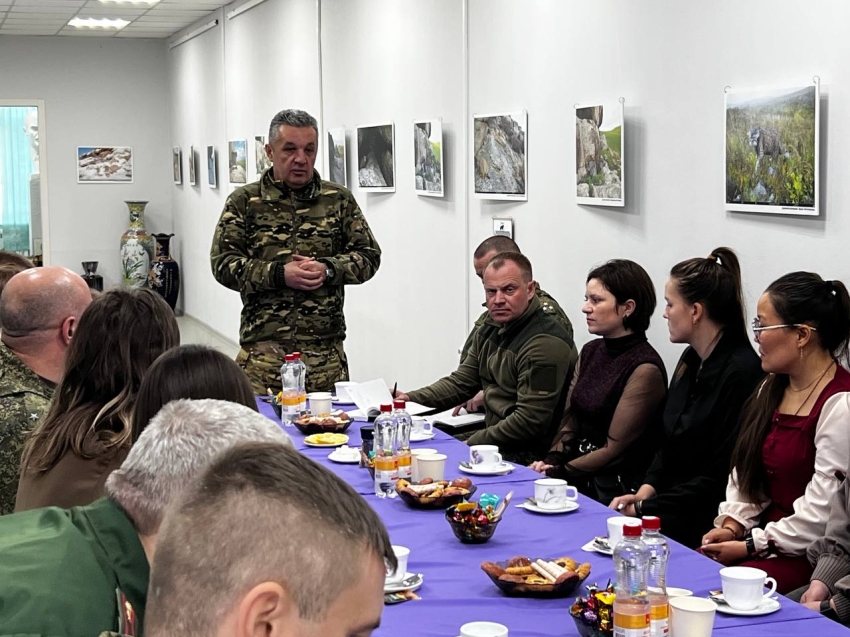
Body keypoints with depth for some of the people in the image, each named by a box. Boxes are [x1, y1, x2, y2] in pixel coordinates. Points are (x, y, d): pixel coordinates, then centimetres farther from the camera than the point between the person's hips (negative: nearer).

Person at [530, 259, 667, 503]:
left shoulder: (645, 369, -14)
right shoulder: (591, 352, 10)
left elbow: (615, 450, -13)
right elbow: (570, 421, 11)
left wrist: (559, 472, -12)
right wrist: (551, 462, -6)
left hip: (616, 490, -7)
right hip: (580, 480, 7)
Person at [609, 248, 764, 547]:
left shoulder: (741, 372, -17)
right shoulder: (690, 360, 11)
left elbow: (721, 476, -17)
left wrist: (646, 507, -14)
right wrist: (645, 491, 0)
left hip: (704, 522, -8)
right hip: (671, 508, 8)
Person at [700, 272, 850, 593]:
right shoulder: (773, 387, 12)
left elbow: (822, 515, -19)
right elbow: (744, 471, 14)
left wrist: (750, 546, -14)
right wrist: (732, 524, -2)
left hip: (809, 555, -7)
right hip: (765, 533, 8)